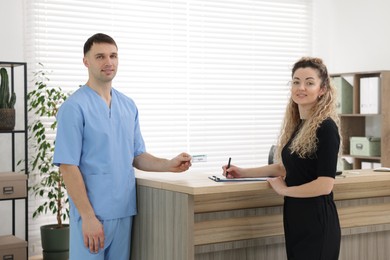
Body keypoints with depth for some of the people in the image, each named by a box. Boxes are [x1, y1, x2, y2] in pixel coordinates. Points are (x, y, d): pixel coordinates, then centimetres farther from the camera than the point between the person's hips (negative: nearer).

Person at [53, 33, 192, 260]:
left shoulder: (128, 105, 12)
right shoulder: (74, 107, -9)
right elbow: (68, 166, -13)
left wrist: (169, 165, -3)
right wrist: (88, 216, -17)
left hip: (125, 213, 6)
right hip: (92, 215, -6)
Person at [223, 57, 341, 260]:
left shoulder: (326, 128, -15)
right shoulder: (296, 125, 9)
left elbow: (324, 185, -20)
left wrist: (283, 190, -8)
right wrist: (244, 172, 20)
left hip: (317, 222, -8)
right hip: (295, 218, 8)